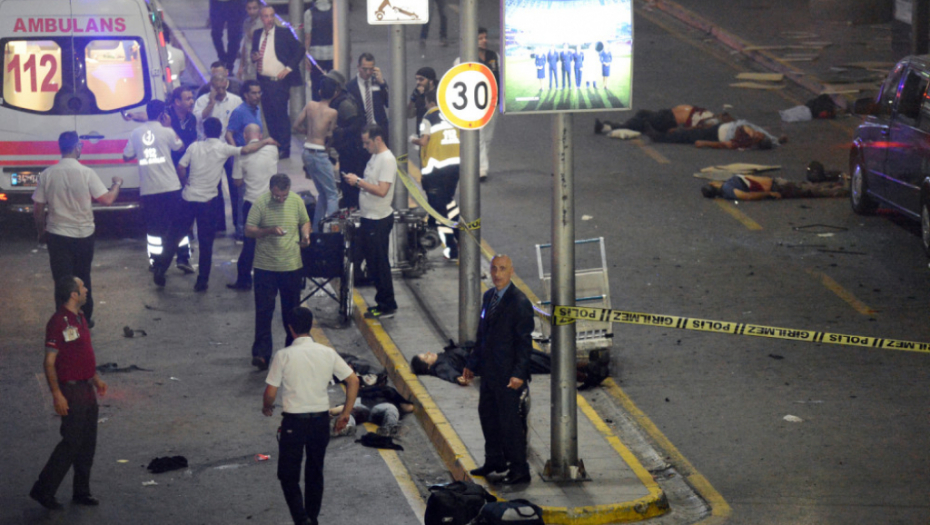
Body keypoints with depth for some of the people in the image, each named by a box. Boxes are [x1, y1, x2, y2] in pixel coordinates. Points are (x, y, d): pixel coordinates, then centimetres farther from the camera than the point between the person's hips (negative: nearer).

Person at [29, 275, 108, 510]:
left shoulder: (80, 319, 10)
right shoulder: (59, 323, -19)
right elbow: (49, 362, -19)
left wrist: (96, 378, 20)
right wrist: (57, 394, -22)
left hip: (86, 388, 9)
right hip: (71, 390, -9)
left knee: (87, 443, 13)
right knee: (71, 442, -7)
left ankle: (81, 491, 22)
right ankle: (43, 490, 2)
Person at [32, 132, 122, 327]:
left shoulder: (47, 174, -7)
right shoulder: (86, 173, -12)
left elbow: (38, 209, -2)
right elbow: (107, 200, -10)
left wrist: (41, 231, 15)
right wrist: (117, 184, 10)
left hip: (57, 236, 0)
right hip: (84, 235, 0)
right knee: (83, 279, 19)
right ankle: (85, 318, 29)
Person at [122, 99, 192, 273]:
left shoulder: (136, 133, 2)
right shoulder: (166, 132, -5)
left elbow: (126, 156, 9)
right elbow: (180, 147, 13)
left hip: (148, 189, 2)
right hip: (170, 187, -2)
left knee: (153, 226, 11)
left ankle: (155, 261, 12)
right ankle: (183, 258, 2)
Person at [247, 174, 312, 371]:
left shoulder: (297, 201, 0)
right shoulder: (260, 203, -10)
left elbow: (305, 222, 16)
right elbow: (249, 230, -9)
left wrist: (305, 234, -6)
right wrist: (270, 231, -24)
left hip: (292, 265, 3)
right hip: (265, 266, -3)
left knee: (292, 310, 14)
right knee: (264, 311, -4)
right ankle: (261, 354, -4)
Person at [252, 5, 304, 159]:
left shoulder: (284, 33, -4)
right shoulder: (257, 35, 11)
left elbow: (299, 50, -4)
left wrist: (289, 68, -11)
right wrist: (254, 57, -2)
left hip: (279, 81, -5)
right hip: (263, 81, 5)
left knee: (281, 115, -6)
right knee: (269, 116, 8)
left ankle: (284, 149, 0)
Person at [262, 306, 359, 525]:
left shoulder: (284, 355, -12)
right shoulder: (327, 353, -2)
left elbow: (270, 393, -10)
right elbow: (353, 381, -1)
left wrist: (267, 408, 13)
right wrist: (345, 415, 8)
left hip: (294, 422, -4)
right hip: (321, 420, 4)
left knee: (288, 475, 7)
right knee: (315, 473, 20)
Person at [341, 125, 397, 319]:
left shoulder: (387, 160, -18)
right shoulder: (375, 157, 12)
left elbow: (382, 190, -25)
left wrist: (358, 182, -20)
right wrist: (355, 180, 3)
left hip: (379, 221, -10)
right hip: (370, 218, 10)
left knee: (379, 263, -4)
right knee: (373, 261, 16)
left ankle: (387, 307, 3)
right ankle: (382, 302, 24)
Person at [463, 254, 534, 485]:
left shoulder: (520, 303, -16)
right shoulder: (488, 297, 9)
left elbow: (524, 342, -17)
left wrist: (519, 373, -23)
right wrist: (472, 364, 18)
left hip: (508, 375, -8)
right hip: (489, 371, 8)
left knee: (510, 421, -3)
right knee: (487, 414, 19)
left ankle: (519, 470, 7)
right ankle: (495, 460, 36)